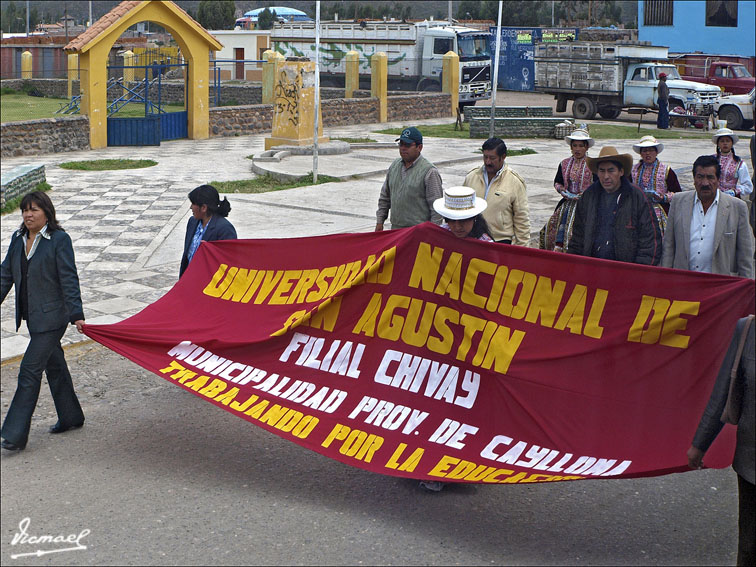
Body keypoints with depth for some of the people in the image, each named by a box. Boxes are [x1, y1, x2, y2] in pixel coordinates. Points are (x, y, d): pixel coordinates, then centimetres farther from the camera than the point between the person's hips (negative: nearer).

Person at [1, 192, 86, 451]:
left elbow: (69, 279, -15)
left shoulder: (59, 239, -12)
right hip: (31, 316, 7)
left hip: (51, 317, -7)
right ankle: (71, 416, 32)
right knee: (54, 365, 18)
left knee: (30, 369, -9)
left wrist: (76, 315, -19)